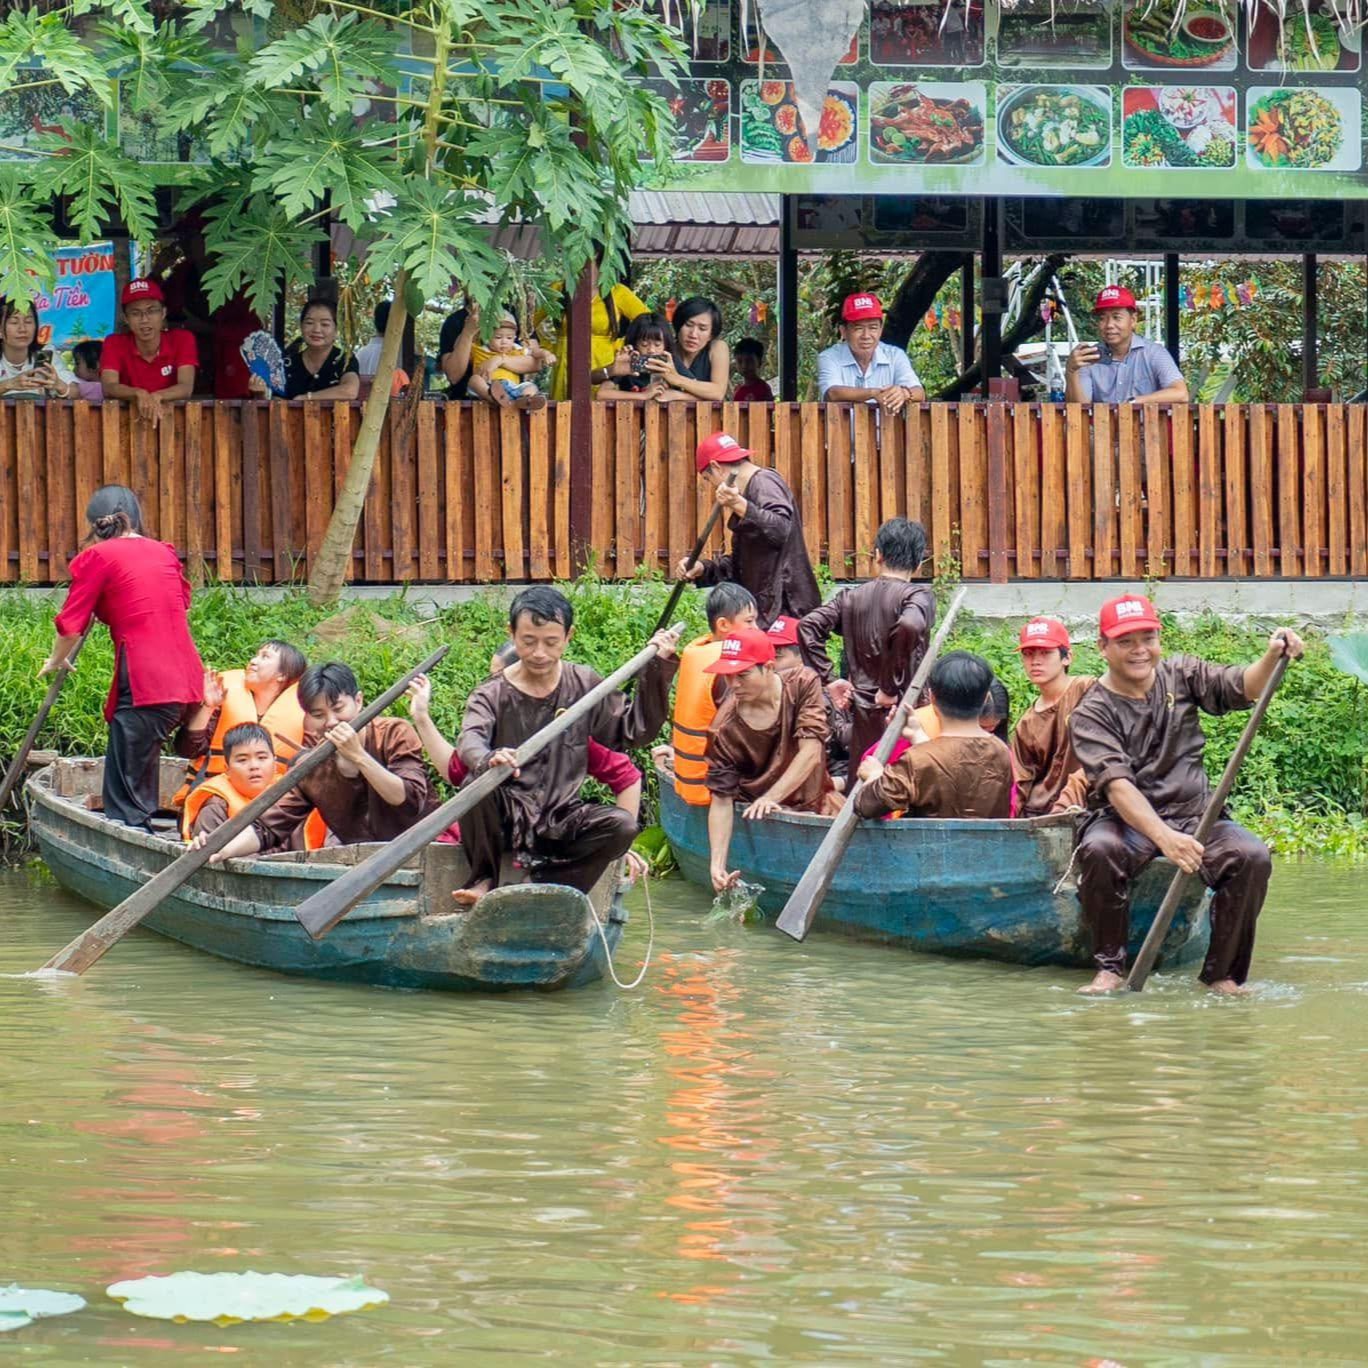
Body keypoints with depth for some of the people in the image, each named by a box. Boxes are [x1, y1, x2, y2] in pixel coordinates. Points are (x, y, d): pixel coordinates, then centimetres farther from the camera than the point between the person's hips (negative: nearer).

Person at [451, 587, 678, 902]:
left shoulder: (583, 685, 7)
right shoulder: (492, 695, -4)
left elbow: (635, 729, 11)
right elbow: (470, 741, -24)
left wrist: (656, 672, 1)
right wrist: (489, 760, -49)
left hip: (560, 819, 2)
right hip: (507, 816, -2)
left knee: (622, 826, -25)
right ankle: (483, 881, -14)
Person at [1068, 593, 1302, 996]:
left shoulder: (1180, 675, 10)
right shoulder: (1092, 714, -6)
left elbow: (1242, 687, -4)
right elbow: (1117, 785, -20)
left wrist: (1272, 657, -27)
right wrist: (1163, 837, -35)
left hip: (1194, 816, 3)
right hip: (1126, 821, -3)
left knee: (1252, 856, -24)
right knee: (1100, 851, -36)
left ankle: (1222, 974, -13)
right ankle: (1110, 968, -21)